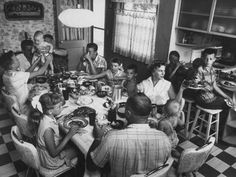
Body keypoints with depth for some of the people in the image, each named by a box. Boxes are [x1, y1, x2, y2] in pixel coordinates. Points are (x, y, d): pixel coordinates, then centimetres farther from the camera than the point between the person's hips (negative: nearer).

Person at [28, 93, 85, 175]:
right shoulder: (47, 128, -34)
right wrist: (69, 135, -25)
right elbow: (53, 153, -26)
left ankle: (65, 157, 12)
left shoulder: (48, 116, -11)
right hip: (50, 161, -7)